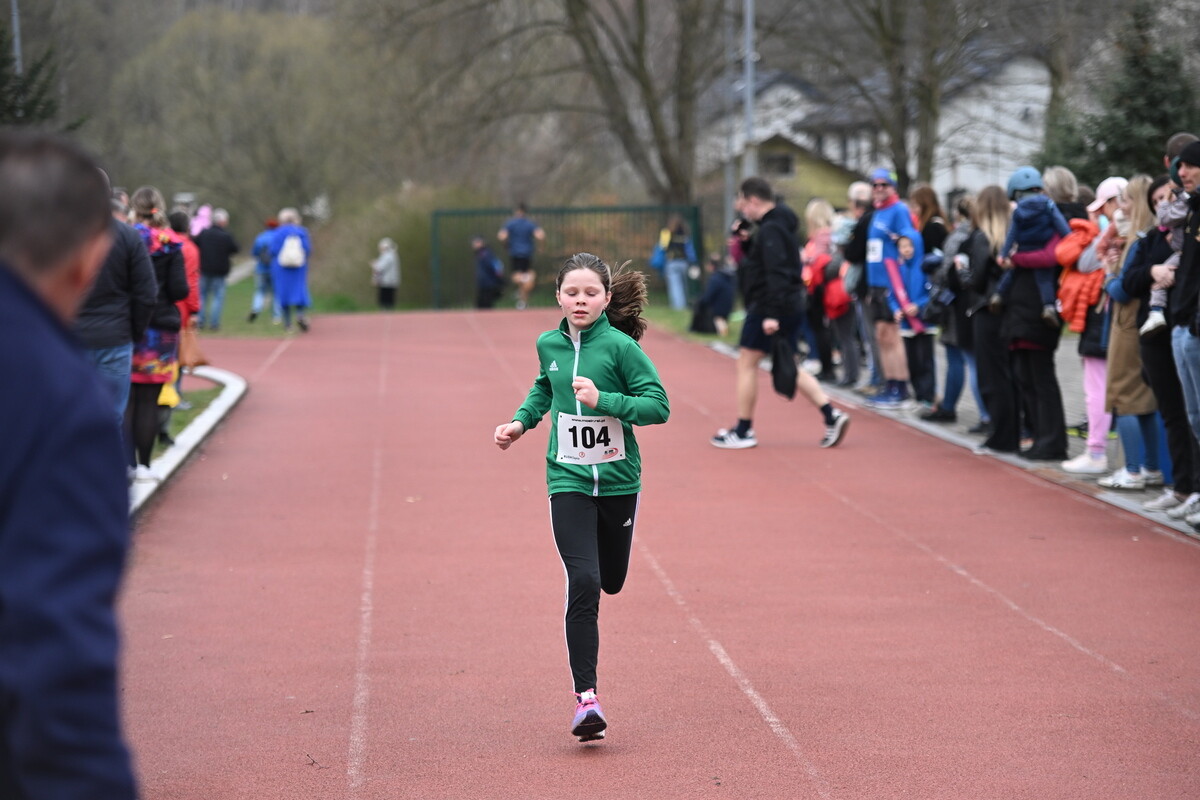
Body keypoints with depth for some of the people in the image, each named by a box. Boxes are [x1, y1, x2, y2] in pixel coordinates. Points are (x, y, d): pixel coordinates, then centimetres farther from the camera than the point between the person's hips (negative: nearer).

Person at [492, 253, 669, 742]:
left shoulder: (620, 346, -11)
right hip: (568, 481, 1)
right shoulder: (549, 344, 2)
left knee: (611, 582, 14)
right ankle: (586, 696, -11)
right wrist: (522, 422, 11)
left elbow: (658, 405, -13)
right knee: (583, 583, -13)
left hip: (618, 480, -1)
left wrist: (603, 400, -23)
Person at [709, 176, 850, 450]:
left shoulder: (770, 230, -15)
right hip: (791, 307, 10)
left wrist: (771, 314, -28)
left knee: (747, 363, 0)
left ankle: (743, 432, 6)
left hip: (768, 309, -10)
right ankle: (832, 416, 3)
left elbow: (776, 273, -25)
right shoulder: (781, 224, 17)